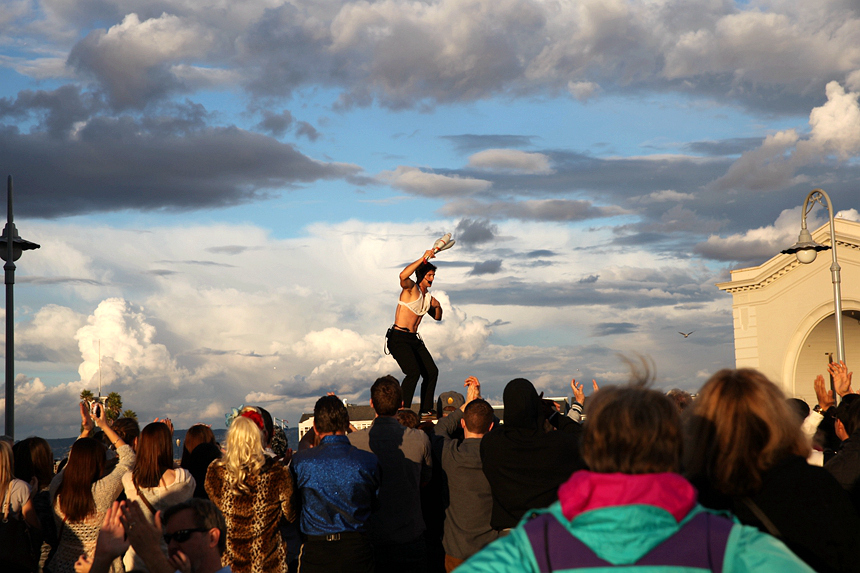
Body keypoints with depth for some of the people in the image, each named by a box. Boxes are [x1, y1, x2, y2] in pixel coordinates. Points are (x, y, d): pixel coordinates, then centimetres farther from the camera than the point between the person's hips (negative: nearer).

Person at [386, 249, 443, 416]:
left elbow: (437, 317, 31)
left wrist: (437, 306, 7)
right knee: (414, 372, -23)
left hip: (414, 340, 9)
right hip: (398, 338, -9)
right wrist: (423, 259, -30)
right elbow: (403, 276, -31)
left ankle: (426, 409, 14)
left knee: (432, 372, 3)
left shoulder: (428, 297, 18)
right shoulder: (411, 288, -7)